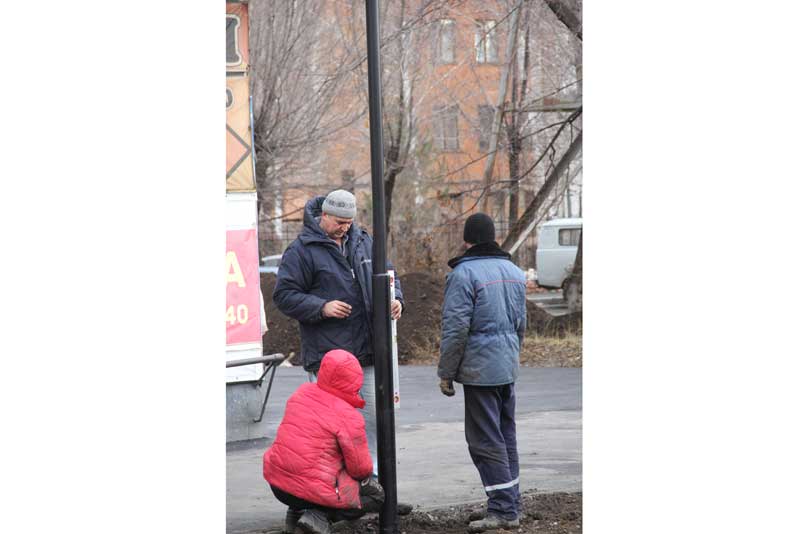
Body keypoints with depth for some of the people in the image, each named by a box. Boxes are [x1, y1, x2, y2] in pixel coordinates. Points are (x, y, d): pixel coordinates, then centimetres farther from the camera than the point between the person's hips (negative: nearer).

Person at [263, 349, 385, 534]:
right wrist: (366, 473, 14)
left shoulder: (301, 393, 3)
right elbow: (361, 468, -10)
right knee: (376, 496, 13)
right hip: (315, 489, -8)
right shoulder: (349, 417, -16)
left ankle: (298, 511, 13)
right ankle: (319, 516, -8)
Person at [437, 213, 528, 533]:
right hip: (508, 367, 8)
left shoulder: (464, 274, -12)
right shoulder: (514, 271, 13)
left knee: (485, 440, -5)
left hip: (480, 369, -8)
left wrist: (446, 372, -7)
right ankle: (511, 508, 16)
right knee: (506, 436, 13)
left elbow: (455, 329, -15)